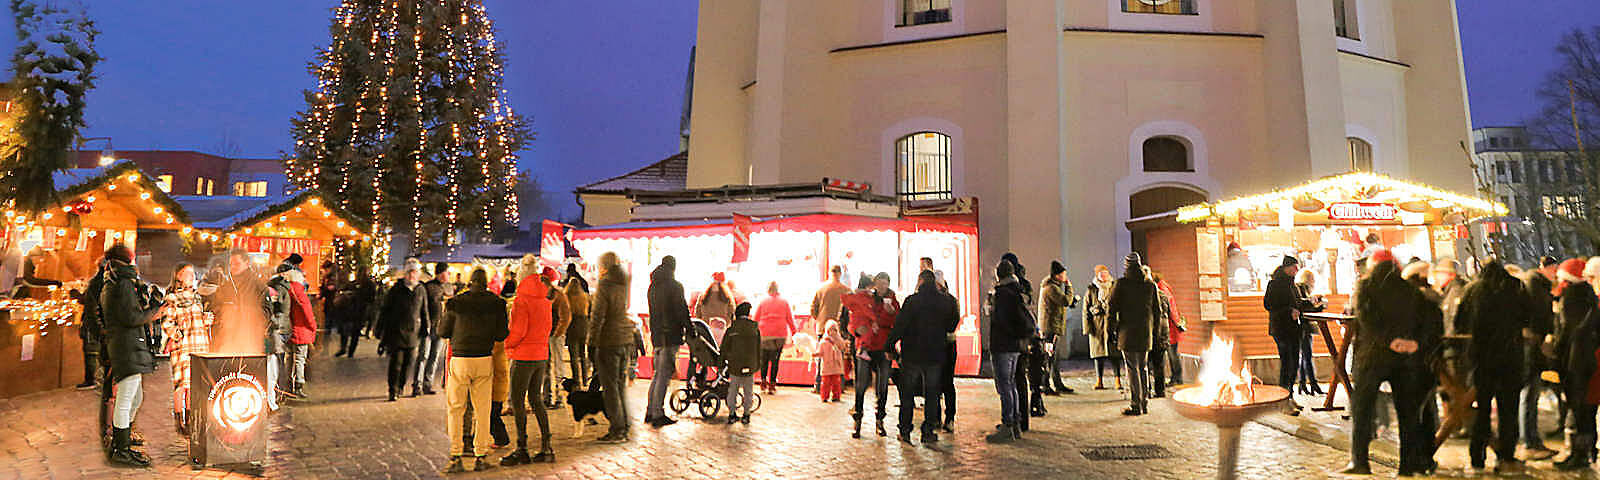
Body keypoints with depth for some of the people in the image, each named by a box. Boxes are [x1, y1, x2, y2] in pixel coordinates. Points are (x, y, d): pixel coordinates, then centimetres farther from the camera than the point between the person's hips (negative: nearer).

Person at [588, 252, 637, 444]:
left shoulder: (604, 286, -11)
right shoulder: (625, 284, 11)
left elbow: (597, 317, -13)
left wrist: (592, 342, -9)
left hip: (608, 342, -7)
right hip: (626, 340, 7)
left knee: (610, 386, -1)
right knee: (620, 385, 15)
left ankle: (617, 430, 1)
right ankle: (624, 428, 19)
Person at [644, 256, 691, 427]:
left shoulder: (652, 286, 13)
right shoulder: (675, 286, -9)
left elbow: (653, 311, 16)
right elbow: (682, 310, -11)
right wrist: (689, 329, -2)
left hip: (656, 336, 7)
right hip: (670, 336, -7)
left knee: (657, 374, 16)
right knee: (664, 376, -4)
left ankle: (650, 412, 19)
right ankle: (658, 415, -2)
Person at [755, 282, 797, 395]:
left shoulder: (763, 302, 9)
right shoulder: (784, 302, 9)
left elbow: (756, 319, 7)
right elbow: (790, 319, 8)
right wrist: (794, 333, 14)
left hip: (764, 335, 0)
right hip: (780, 335, 0)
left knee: (764, 359, 16)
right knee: (775, 360, 2)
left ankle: (763, 381, 12)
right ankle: (772, 385, 1)